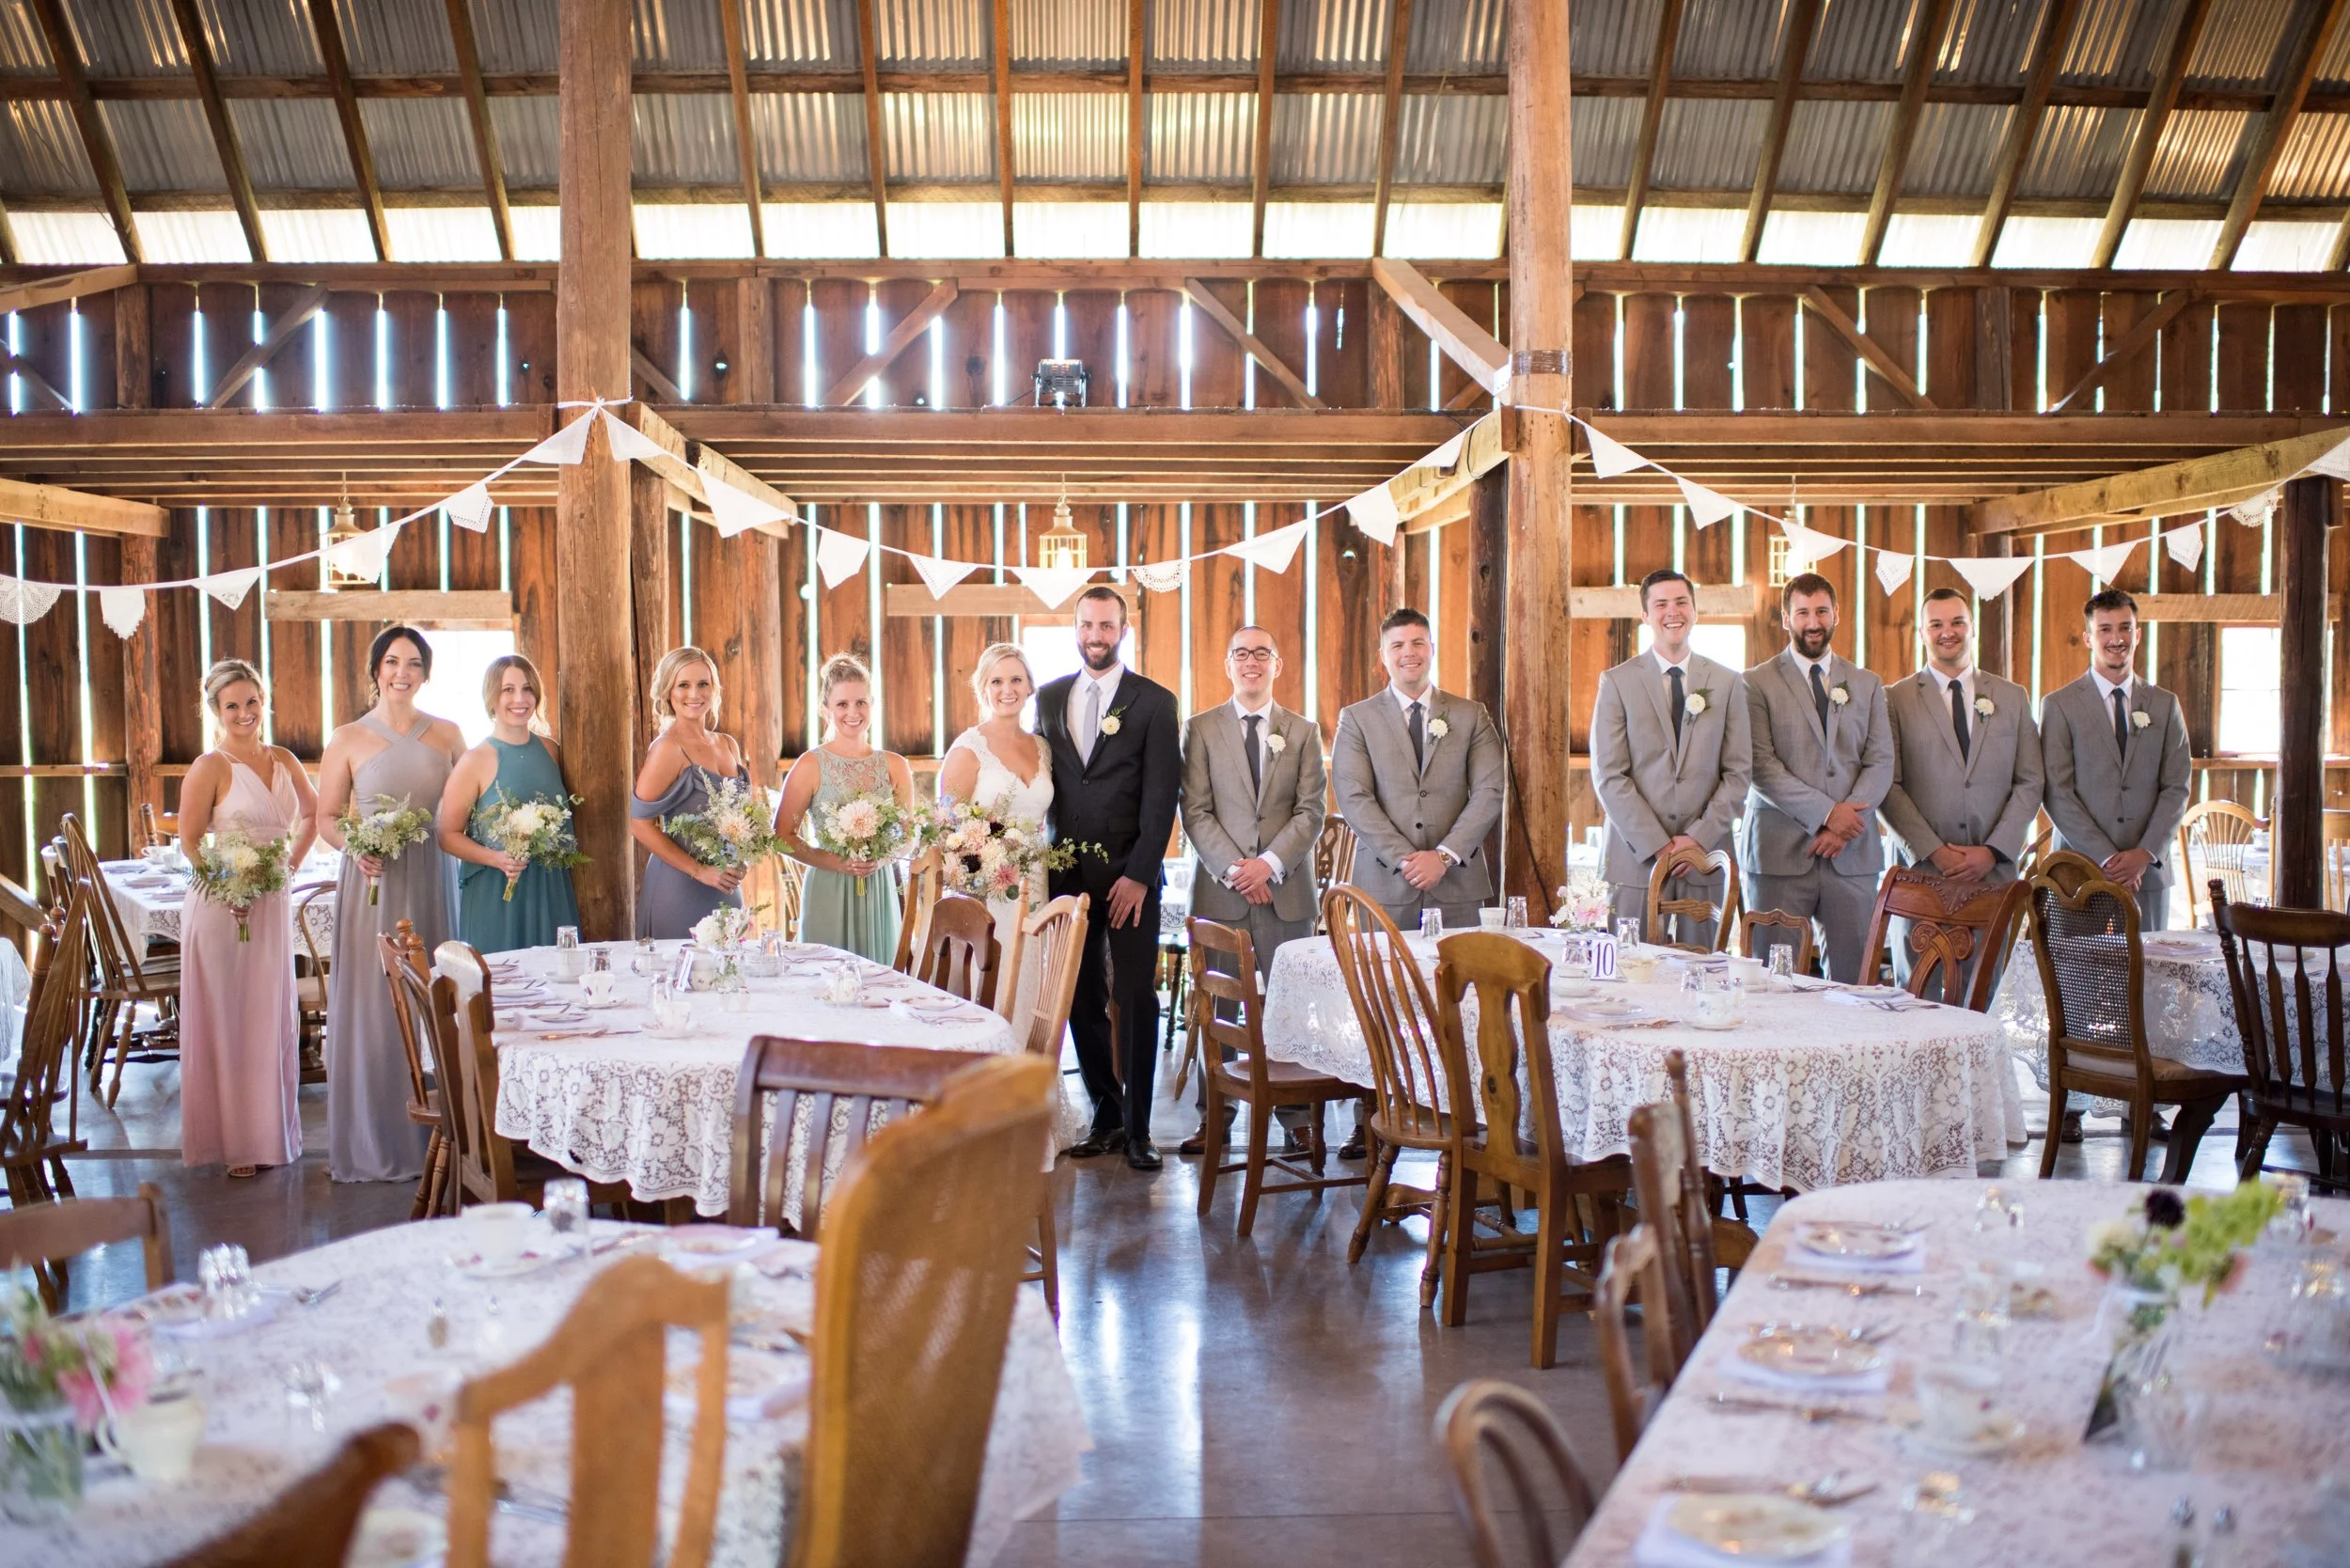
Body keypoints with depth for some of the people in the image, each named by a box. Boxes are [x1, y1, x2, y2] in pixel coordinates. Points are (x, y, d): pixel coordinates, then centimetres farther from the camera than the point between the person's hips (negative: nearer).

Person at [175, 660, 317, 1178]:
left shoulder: (283, 761, 7)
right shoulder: (210, 767, -8)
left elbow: (312, 813, 22)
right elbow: (190, 842, -11)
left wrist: (293, 861, 9)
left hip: (273, 905, 5)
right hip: (222, 907, -5)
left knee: (273, 1019, 11)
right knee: (225, 1023, 2)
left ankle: (271, 1130, 23)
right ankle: (230, 1139, 11)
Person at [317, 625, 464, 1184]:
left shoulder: (447, 735, 8)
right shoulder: (348, 740, 1)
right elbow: (327, 817, 3)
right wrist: (356, 846, -16)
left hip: (435, 881, 2)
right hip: (374, 882, -2)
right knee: (373, 1006, -1)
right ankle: (375, 1142, 10)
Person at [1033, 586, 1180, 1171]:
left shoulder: (1154, 702, 0)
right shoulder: (1049, 699, 12)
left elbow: (1161, 797, -5)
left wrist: (1138, 874, -11)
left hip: (1129, 871, -3)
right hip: (1068, 872, 4)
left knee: (1136, 999, -1)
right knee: (1082, 1000, 6)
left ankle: (1137, 1127, 6)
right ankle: (1106, 1115, 16)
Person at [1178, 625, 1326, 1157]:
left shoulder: (1303, 731, 10)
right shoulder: (1201, 728, 7)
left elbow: (1311, 813, 3)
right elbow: (1195, 812, 0)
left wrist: (1270, 864, -10)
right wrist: (1233, 869, -10)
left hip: (1286, 888, 1)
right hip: (1220, 888, 0)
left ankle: (1296, 1116, 8)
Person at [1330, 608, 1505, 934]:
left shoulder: (1472, 716, 10)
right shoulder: (1356, 719, 6)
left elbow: (1490, 793, 2)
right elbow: (1353, 799, -3)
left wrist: (1444, 855, -10)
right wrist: (1405, 858, -13)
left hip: (1457, 884, 1)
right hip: (1385, 886, -1)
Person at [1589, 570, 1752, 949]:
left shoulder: (1728, 683, 10)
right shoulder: (1616, 682, 3)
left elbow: (1738, 772, 6)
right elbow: (1608, 775, -3)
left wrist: (1699, 838, -7)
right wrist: (1657, 845, -10)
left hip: (1705, 855, 2)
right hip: (1635, 858, -2)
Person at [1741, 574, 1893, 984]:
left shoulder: (1867, 685, 16)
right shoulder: (1757, 683, 4)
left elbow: (1881, 763, 7)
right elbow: (1760, 766, -6)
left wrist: (1844, 825, -9)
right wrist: (1825, 813, -14)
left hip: (1853, 854, 3)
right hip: (1781, 853, -3)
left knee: (1854, 978, 1)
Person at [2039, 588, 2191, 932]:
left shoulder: (2165, 705, 13)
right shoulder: (2059, 705, 2)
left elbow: (2177, 787, 7)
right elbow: (2057, 793, -5)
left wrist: (2146, 853, -7)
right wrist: (2107, 858, -11)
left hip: (2149, 870, 3)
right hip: (2083, 869, -3)